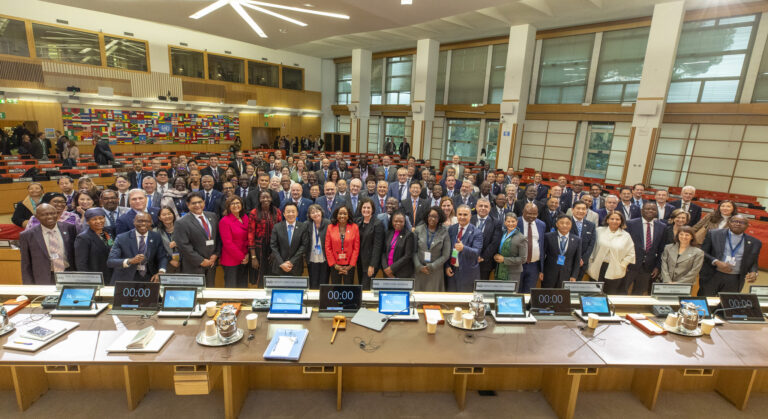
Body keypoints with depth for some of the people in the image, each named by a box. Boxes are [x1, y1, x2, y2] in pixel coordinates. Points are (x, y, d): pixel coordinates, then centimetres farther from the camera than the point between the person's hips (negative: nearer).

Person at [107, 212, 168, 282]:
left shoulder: (156, 238, 3)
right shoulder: (121, 238, -4)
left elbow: (163, 257, 4)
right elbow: (110, 261, -9)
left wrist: (161, 272, -18)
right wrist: (130, 261, -30)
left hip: (149, 279, 1)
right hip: (126, 279, 0)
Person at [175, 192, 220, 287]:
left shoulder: (213, 217, 9)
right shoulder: (181, 223, -8)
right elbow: (184, 246, -13)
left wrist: (216, 254, -1)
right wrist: (201, 261, -13)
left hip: (211, 263, 5)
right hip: (193, 267, -5)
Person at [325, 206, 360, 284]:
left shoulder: (354, 227, -1)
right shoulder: (330, 227, 1)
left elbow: (356, 248, -2)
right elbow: (327, 248, 1)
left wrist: (351, 265, -6)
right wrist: (334, 265, -4)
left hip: (349, 266, -1)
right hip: (335, 266, 1)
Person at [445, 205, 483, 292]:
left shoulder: (476, 233, -9)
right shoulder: (451, 229, 5)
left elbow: (476, 252, -20)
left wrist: (463, 248, -39)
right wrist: (447, 266, -3)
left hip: (467, 273, -4)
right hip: (451, 270, 4)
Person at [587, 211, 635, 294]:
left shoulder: (626, 236, 4)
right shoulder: (599, 231, 2)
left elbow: (631, 254, 7)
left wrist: (622, 265, -2)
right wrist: (590, 264, 1)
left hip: (615, 272, 0)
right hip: (598, 269, 0)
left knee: (611, 295, 5)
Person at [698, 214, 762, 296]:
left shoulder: (754, 242, 8)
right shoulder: (714, 234, 0)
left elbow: (753, 262, 14)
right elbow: (703, 252, -1)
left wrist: (753, 272, -6)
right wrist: (716, 262, -16)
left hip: (735, 280, 2)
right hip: (711, 277, -2)